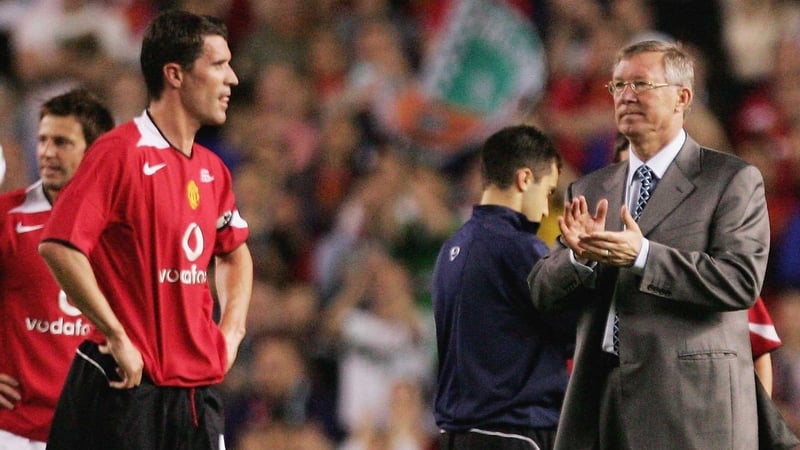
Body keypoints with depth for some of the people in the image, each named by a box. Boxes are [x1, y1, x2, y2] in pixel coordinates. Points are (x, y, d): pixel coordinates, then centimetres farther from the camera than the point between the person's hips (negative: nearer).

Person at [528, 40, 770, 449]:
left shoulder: (733, 181, 1)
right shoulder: (588, 191, 16)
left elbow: (742, 281, -12)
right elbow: (543, 293, 12)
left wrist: (642, 256, -20)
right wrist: (580, 257, -11)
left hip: (690, 406, -5)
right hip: (599, 400, 5)